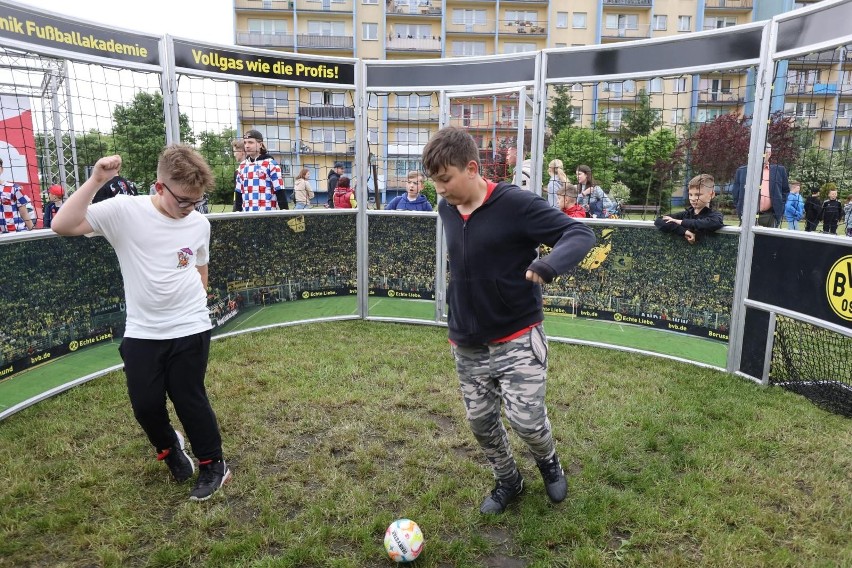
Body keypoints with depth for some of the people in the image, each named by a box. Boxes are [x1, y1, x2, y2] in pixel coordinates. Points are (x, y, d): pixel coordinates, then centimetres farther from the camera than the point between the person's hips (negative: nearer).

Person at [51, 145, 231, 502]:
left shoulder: (200, 224, -2)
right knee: (145, 404, 5)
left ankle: (213, 465, 24)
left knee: (189, 398, 4)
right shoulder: (124, 211, -11)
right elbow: (62, 226, -23)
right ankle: (169, 447, 38)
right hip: (141, 332, 0)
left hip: (190, 329, 0)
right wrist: (96, 180, -28)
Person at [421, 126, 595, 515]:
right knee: (480, 422, 12)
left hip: (517, 340, -5)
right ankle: (507, 481, 39)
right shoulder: (446, 208, 1)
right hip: (467, 345, 6)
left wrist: (547, 266, -39)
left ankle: (548, 461, 32)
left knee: (527, 421, -4)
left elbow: (580, 234, -18)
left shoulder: (516, 204, -18)